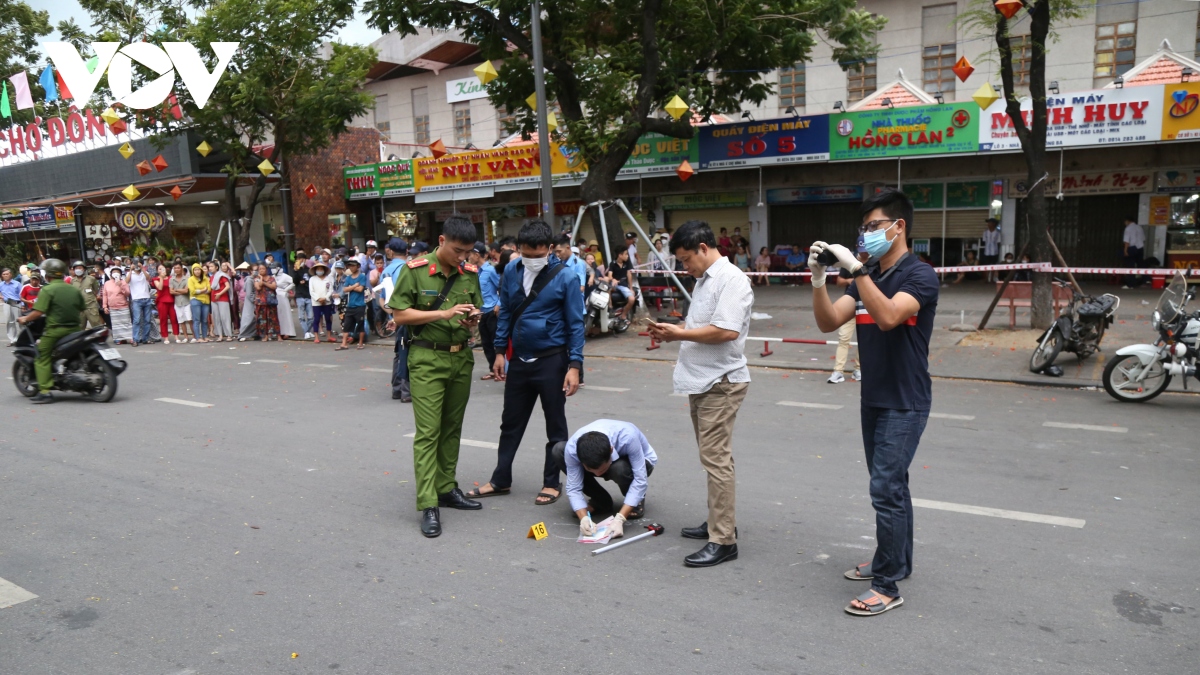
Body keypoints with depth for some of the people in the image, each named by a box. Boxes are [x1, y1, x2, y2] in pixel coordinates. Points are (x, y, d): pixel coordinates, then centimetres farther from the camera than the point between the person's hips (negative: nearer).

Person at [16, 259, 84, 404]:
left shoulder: (47, 290, -10)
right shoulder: (74, 290, 10)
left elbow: (38, 312, -16)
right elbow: (81, 310, 15)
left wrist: (25, 319, 1)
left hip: (55, 330, -6)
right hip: (74, 329, 6)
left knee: (42, 358, 0)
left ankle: (45, 391, -9)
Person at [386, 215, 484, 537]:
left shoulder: (470, 273, 5)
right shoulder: (415, 270, -9)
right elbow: (399, 314, -9)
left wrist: (473, 320, -9)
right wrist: (445, 313, -18)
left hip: (461, 358, 5)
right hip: (427, 359, -5)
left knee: (452, 428, 14)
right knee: (427, 432, -6)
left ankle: (446, 489, 26)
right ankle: (428, 505, -4)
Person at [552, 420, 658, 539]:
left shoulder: (628, 437, -41)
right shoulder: (572, 448, -32)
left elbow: (640, 480, -36)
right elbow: (574, 488, -24)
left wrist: (619, 519, -43)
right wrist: (584, 518, -41)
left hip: (637, 463, -3)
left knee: (619, 468, -40)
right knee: (558, 450, -21)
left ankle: (636, 500, -5)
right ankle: (601, 500, -6)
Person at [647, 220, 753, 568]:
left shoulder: (731, 279, -15)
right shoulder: (703, 280, 16)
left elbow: (727, 330, -25)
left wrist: (678, 333, -15)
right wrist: (674, 332, 5)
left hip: (721, 382, -10)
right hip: (700, 380, 10)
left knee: (716, 459, -9)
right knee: (711, 457, 16)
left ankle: (723, 540, -4)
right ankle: (719, 521, 28)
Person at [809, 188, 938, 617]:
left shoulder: (919, 276, -13)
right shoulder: (867, 279, 9)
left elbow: (888, 317, -31)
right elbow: (828, 323, 0)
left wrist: (856, 269, -32)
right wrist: (818, 278, -13)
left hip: (904, 404, -8)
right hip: (874, 400, 8)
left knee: (886, 488, -10)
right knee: (890, 485, 17)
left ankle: (887, 587, -1)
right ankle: (896, 562, 31)